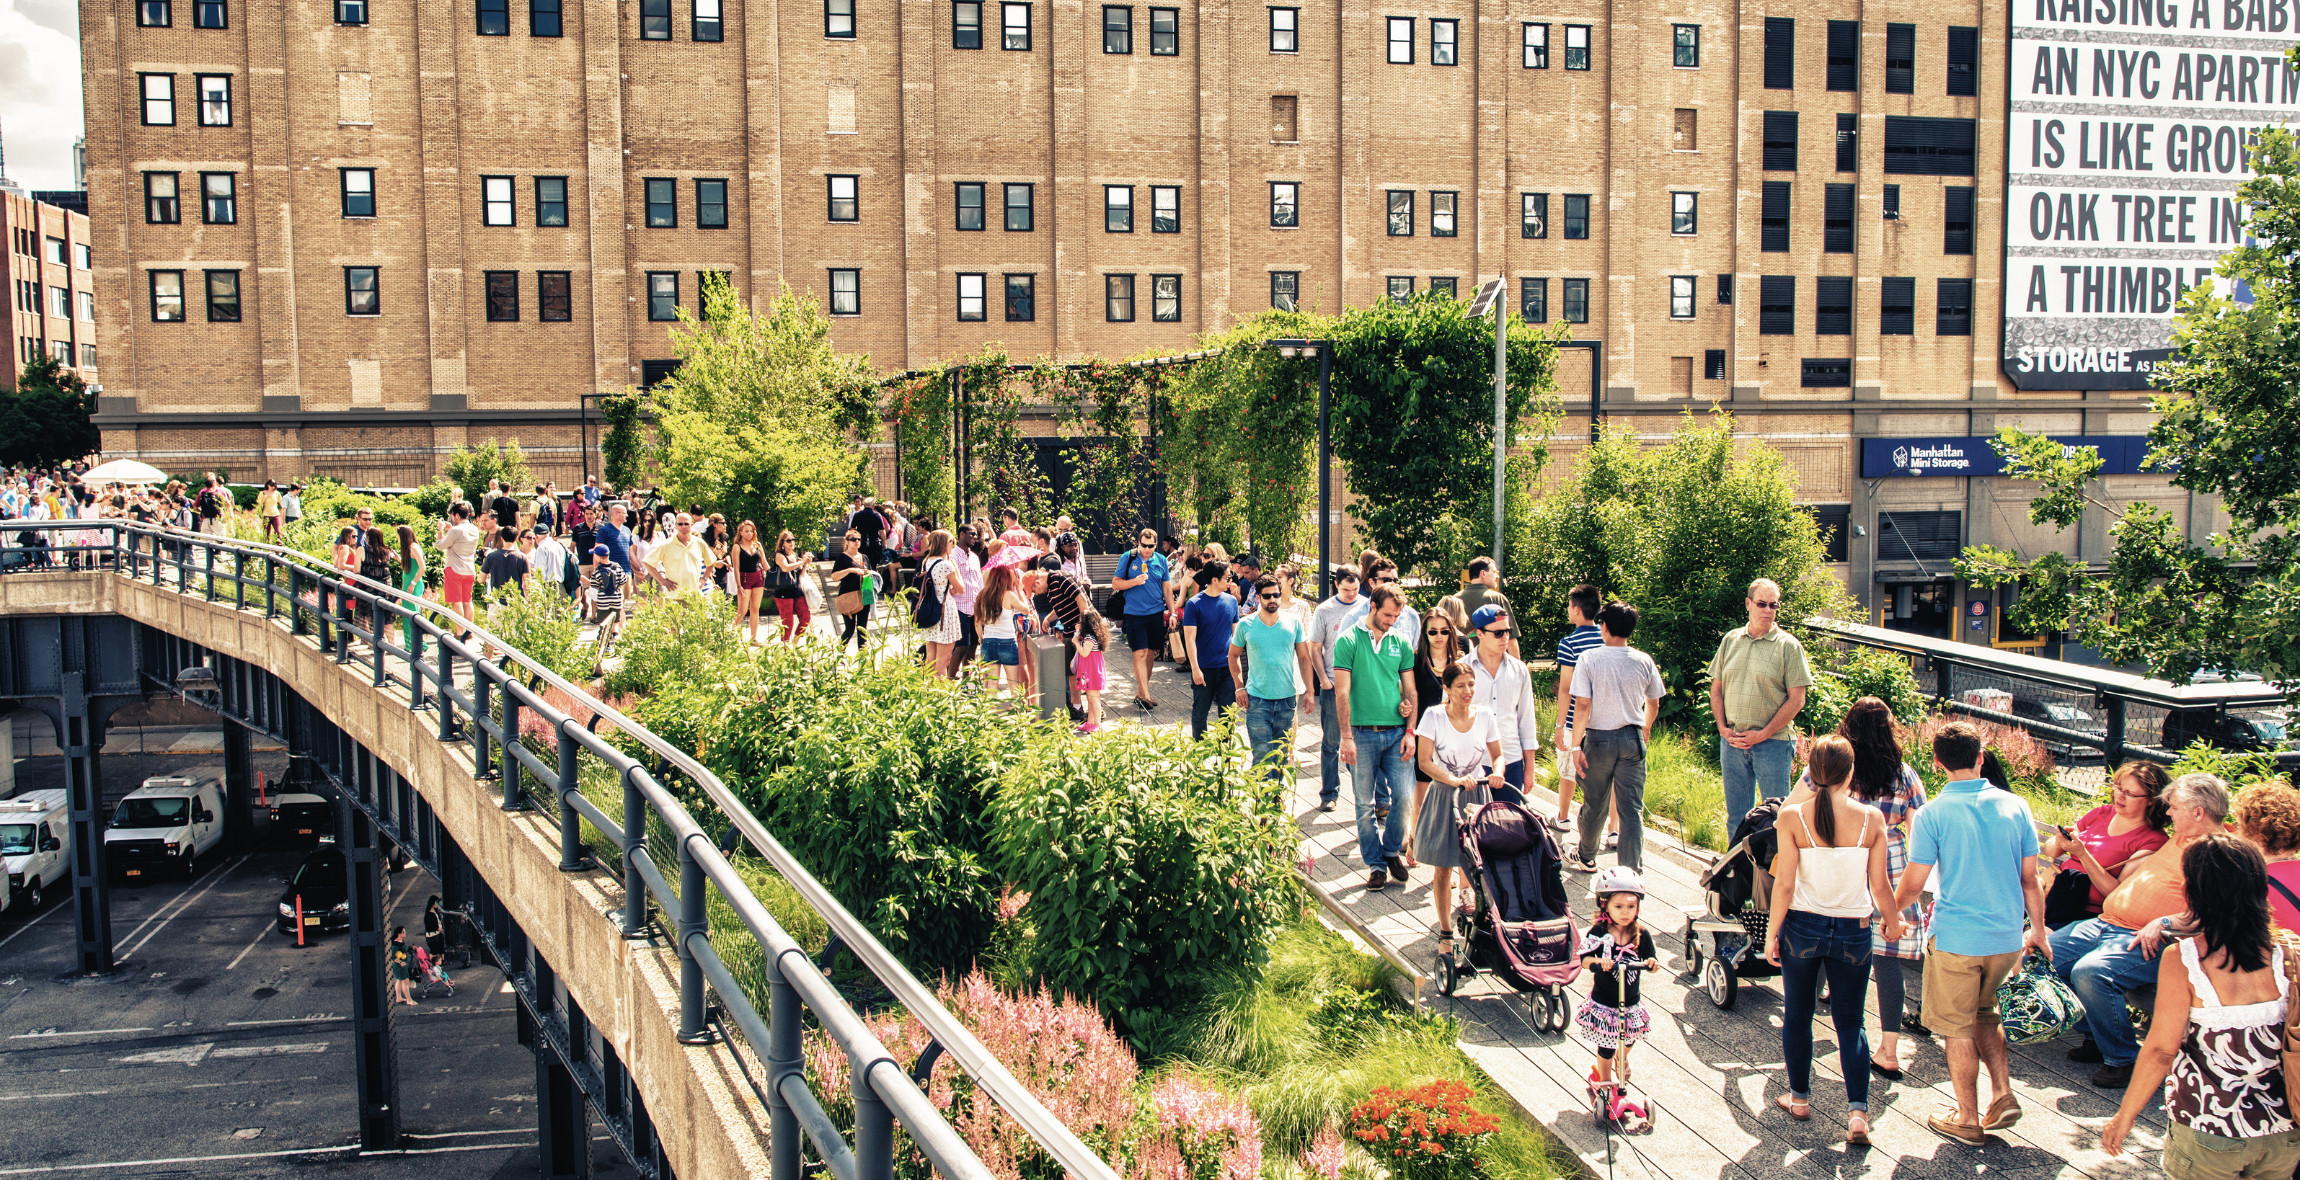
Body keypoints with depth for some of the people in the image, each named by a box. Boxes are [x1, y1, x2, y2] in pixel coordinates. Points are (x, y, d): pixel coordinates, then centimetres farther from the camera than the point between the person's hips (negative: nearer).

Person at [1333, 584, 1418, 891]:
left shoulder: (1401, 643, 9)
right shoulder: (1348, 641, -2)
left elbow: (1410, 690, 12)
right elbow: (1342, 692, -6)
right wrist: (1346, 737, -12)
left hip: (1396, 732, 3)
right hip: (1363, 732, -3)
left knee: (1403, 795, -5)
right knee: (1365, 803, 3)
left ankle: (1392, 850, 18)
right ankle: (1375, 864, 14)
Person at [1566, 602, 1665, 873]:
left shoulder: (1590, 659, -9)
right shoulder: (1644, 662, -2)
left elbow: (1582, 705, -13)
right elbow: (1653, 705, 10)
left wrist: (1576, 745, -8)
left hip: (1599, 739, -1)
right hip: (1633, 739, 1)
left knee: (1594, 805, 14)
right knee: (1632, 809, 3)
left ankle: (1586, 859, 33)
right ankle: (1630, 870, -1)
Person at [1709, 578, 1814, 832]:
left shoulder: (1788, 646, -3)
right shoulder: (1731, 640, 9)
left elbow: (1797, 699, -7)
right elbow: (1716, 688, 13)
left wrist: (1763, 734, -11)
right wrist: (1723, 728, 0)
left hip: (1772, 742, -4)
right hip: (1732, 741, 4)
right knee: (1736, 816, 11)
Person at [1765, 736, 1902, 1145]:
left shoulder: (1793, 817, -13)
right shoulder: (1871, 819, -10)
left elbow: (1784, 885, -11)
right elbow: (1880, 886, -4)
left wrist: (1772, 933, 1)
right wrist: (1893, 921, 16)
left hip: (1803, 927, -1)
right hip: (1854, 931, 1)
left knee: (1798, 1015, 18)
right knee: (1850, 1022, 12)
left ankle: (1800, 1097, 30)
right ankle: (1858, 1111, 2)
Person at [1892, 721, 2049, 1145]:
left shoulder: (1933, 815, -12)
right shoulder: (2015, 806, -2)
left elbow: (1912, 885, -7)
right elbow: (2030, 880, 4)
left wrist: (1890, 910, 13)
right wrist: (2038, 932, 18)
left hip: (1956, 938, -4)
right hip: (2007, 938, 4)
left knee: (1957, 1027, 9)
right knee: (1984, 1012, 26)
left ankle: (1968, 1120, 18)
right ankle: (2002, 1096, 19)